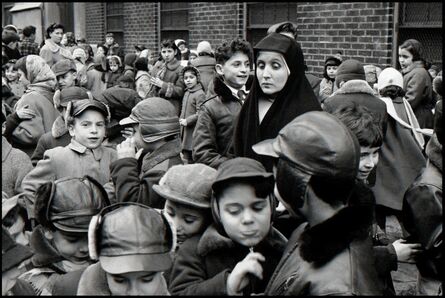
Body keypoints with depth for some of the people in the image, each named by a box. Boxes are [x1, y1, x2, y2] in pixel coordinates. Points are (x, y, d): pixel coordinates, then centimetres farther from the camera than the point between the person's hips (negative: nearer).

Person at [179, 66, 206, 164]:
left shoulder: (200, 94, -13)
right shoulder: (186, 93, 13)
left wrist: (187, 121, -17)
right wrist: (181, 119, 8)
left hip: (195, 131, -8)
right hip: (185, 132, 8)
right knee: (186, 157, 14)